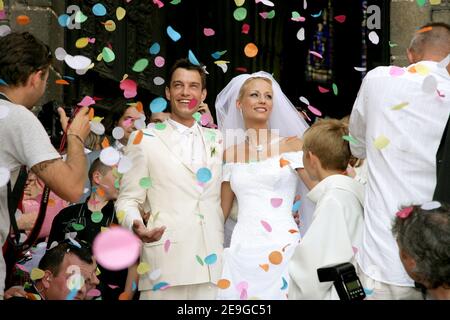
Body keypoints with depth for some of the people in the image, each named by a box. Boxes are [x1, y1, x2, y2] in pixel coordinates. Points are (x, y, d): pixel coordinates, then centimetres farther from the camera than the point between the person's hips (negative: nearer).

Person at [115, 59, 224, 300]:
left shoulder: (217, 140, 17)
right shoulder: (144, 139, 4)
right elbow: (128, 199, 2)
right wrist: (136, 225, -18)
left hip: (214, 263, 3)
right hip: (166, 261, -3)